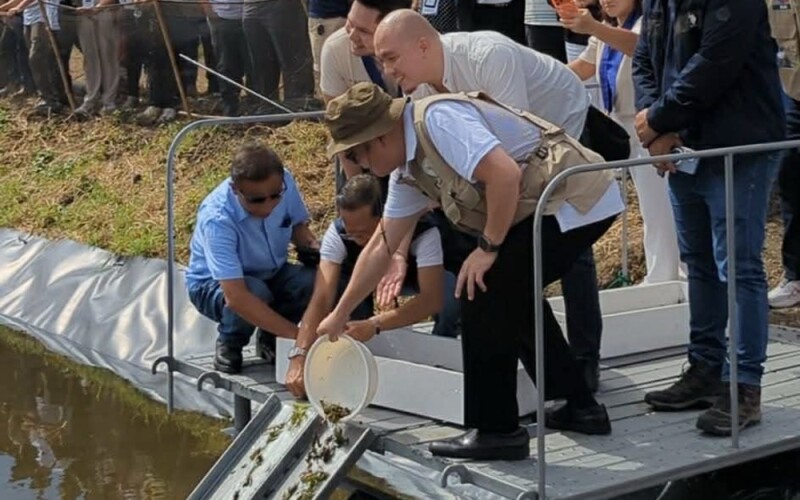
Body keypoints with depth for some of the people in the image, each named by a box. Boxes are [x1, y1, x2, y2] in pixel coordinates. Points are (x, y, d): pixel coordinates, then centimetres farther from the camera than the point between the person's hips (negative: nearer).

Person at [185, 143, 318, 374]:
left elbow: (298, 225, 4)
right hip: (214, 284, -5)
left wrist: (314, 247, -20)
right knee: (256, 293, -38)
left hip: (271, 275, 5)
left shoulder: (284, 182, -20)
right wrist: (296, 333, -46)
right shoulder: (216, 218, -36)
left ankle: (271, 339, 3)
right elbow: (236, 296, -43)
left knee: (316, 281, -26)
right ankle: (228, 345, -4)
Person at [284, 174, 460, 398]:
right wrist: (299, 357, -53)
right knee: (340, 283, -31)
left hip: (417, 276, -3)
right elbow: (321, 298, -40)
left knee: (452, 293, -36)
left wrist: (374, 325, -60)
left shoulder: (423, 232, -41)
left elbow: (432, 299, -49)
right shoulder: (338, 233, -33)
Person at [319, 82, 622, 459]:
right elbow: (382, 245, 21)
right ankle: (580, 407, 29)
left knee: (484, 293, -9)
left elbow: (505, 174, -28)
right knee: (512, 294, 23)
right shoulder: (408, 170, 13)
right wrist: (340, 315, 26)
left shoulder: (436, 120, -17)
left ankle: (495, 431, 1)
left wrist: (488, 247, -15)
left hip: (578, 200, -10)